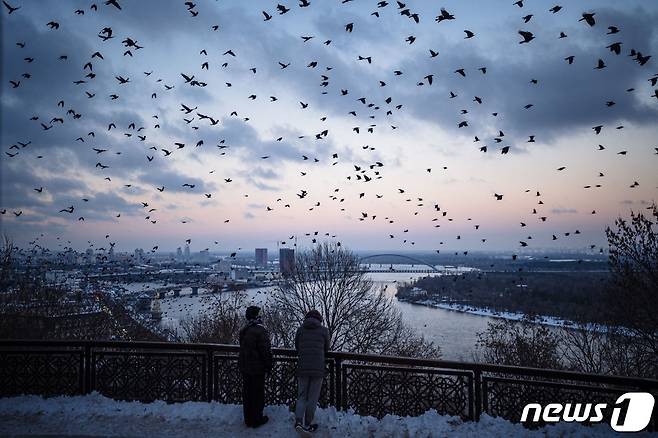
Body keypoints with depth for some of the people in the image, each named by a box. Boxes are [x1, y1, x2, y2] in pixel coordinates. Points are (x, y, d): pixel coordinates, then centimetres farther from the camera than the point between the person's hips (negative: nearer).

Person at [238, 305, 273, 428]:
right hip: (257, 368, -7)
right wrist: (269, 366, -8)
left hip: (244, 367, 8)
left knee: (247, 393, 15)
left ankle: (248, 419, 26)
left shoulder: (243, 330, 6)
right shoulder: (260, 330, -20)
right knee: (258, 394, 5)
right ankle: (257, 419, 15)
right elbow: (266, 350, -19)